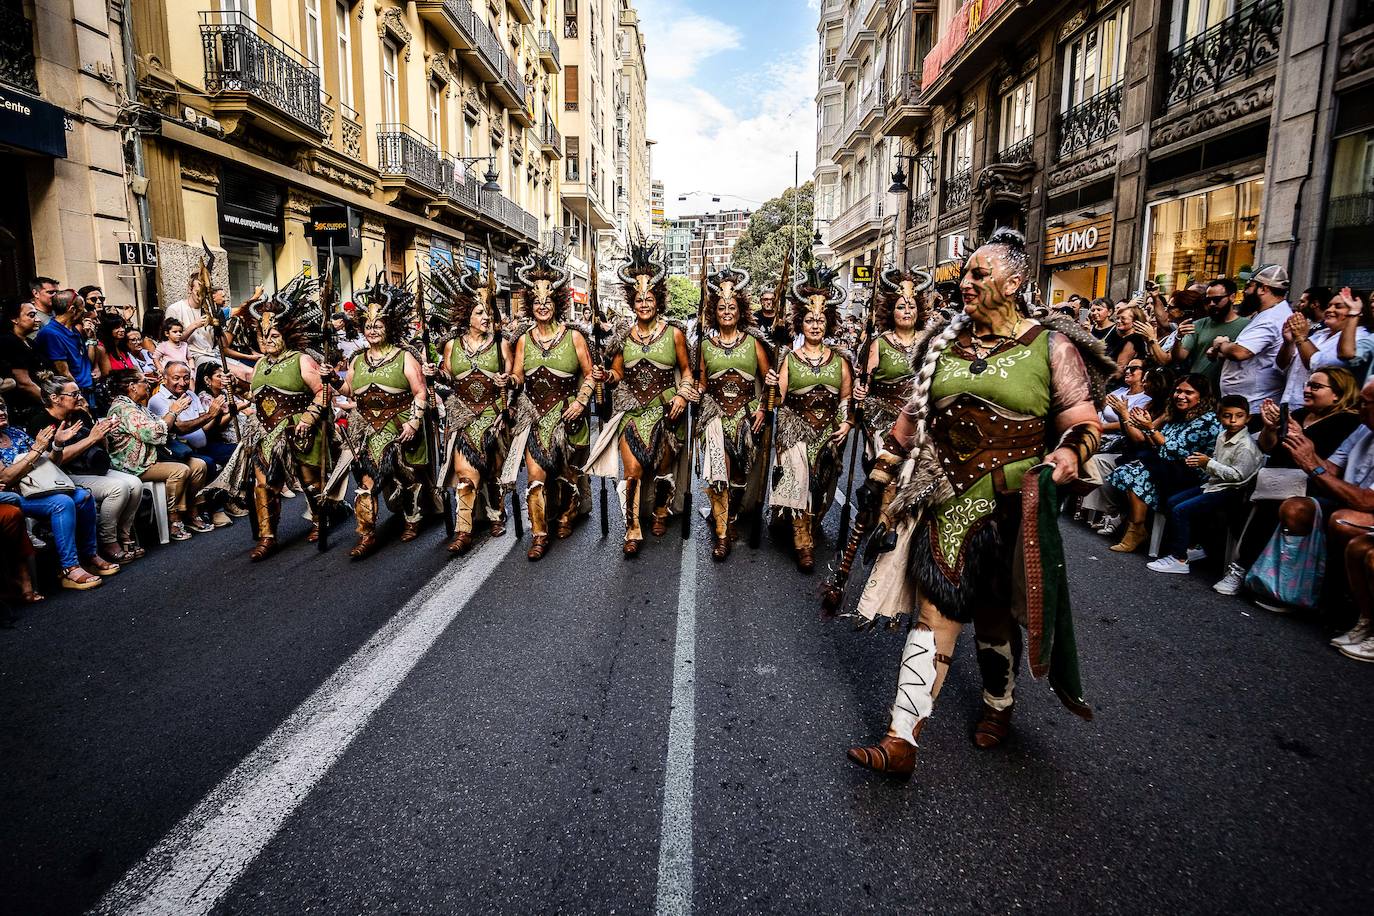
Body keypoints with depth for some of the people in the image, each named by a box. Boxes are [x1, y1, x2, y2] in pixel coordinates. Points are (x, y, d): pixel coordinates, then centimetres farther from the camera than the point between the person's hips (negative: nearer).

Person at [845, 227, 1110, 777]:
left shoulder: (1051, 346, -3)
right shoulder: (946, 341, 8)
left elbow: (1086, 424, -3)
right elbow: (915, 412, 13)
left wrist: (1069, 452, -24)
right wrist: (883, 469, 13)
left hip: (1011, 503, -2)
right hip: (947, 498, 3)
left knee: (994, 611, 13)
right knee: (934, 612, -2)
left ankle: (999, 705, 42)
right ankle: (901, 741, -1)